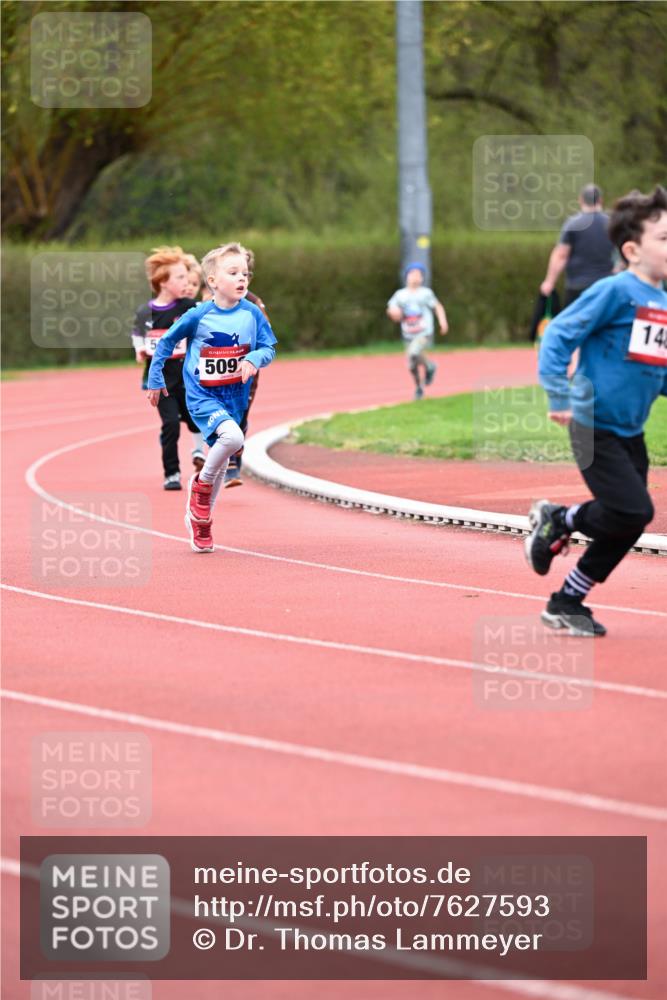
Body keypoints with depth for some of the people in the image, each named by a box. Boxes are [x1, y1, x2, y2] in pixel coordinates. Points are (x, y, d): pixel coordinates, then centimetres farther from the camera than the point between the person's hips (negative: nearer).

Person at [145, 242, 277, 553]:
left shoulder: (252, 314, -5)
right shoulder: (198, 316, -12)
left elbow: (269, 347, 1)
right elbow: (167, 341, 1)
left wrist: (254, 359, -21)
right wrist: (154, 379, 5)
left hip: (235, 397, 4)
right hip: (203, 396, -4)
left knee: (220, 461, 12)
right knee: (232, 436, -30)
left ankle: (200, 520, 32)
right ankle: (202, 483, -4)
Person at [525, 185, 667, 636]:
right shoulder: (616, 292, -15)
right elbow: (558, 336, -15)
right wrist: (559, 398, -19)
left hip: (630, 433, 8)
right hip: (594, 425, -8)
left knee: (623, 527, 8)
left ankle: (567, 604, 22)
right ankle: (557, 521, 8)